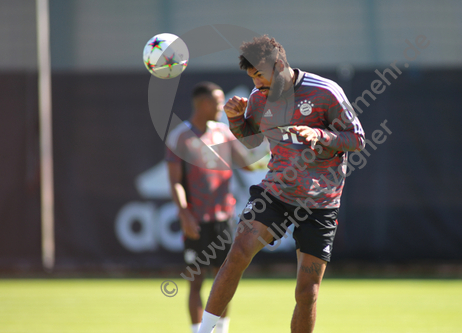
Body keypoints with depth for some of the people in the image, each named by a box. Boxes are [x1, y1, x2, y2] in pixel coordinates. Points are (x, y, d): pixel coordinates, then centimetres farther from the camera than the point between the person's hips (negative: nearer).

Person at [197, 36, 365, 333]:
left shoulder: (325, 92, -11)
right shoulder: (260, 97, 3)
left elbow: (357, 139, -6)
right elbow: (250, 139, 21)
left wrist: (319, 135, -24)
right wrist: (235, 116, 0)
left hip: (320, 203, -3)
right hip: (275, 193, 3)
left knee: (307, 293, -4)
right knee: (238, 255, -18)